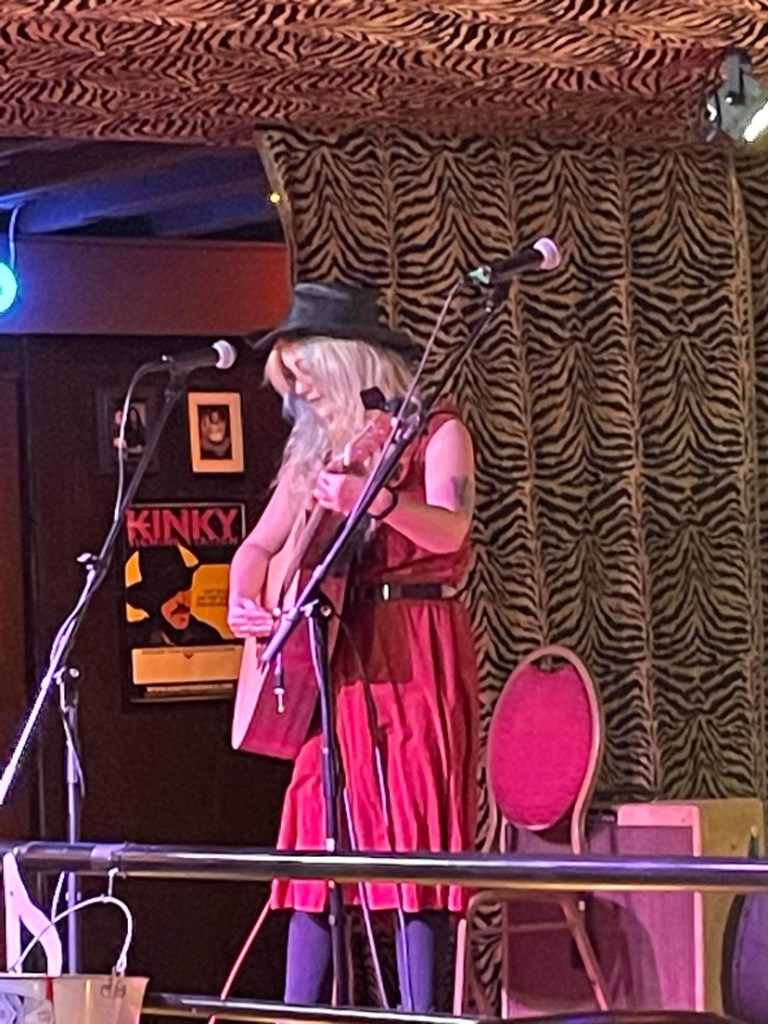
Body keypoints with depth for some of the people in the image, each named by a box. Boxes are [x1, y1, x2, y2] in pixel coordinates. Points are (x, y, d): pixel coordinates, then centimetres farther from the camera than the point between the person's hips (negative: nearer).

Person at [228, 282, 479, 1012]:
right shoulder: (314, 451, 16)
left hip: (417, 657, -6)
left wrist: (379, 498, -39)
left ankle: (420, 1015, -9)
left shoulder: (435, 434, -2)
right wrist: (242, 599, -2)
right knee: (318, 836, 2)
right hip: (335, 660, 6)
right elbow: (259, 546, 19)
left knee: (414, 836, -9)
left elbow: (449, 530, -20)